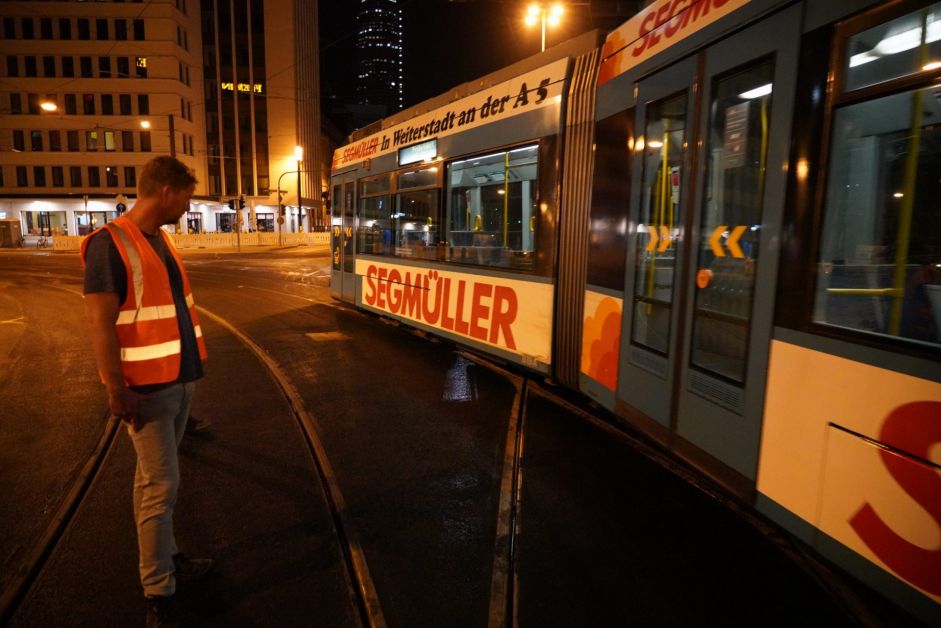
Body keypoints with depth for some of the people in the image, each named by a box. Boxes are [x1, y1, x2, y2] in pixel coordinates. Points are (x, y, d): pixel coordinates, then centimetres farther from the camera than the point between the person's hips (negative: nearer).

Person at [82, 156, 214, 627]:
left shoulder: (160, 238, 10)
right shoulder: (110, 243, -16)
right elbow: (100, 325, -19)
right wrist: (117, 392, -20)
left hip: (179, 378, 8)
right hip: (148, 387, -8)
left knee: (155, 479, 19)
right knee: (161, 486, -1)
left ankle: (164, 558, 33)